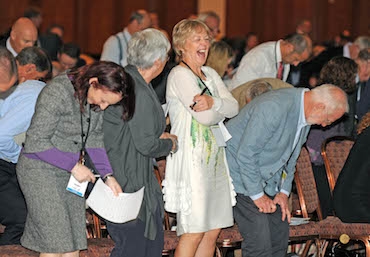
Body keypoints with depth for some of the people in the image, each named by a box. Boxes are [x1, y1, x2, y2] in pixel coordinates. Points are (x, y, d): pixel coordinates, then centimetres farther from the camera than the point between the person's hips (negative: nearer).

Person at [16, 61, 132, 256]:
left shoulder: (96, 96, 0)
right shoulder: (57, 93, -22)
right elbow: (36, 141, -20)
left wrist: (107, 175, -2)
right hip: (40, 169, -7)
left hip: (70, 173, 7)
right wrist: (74, 166, -19)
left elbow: (94, 138, 10)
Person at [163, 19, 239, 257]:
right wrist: (221, 108, 4)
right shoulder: (180, 75, -9)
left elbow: (234, 107, 3)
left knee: (213, 230, 7)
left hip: (214, 157, 8)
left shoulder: (210, 74, 17)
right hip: (192, 159, -8)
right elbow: (205, 117, -17)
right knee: (193, 233, -10)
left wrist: (213, 102, -17)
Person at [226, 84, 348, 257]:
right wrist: (257, 195, -18)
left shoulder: (305, 112, 1)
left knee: (280, 233, 7)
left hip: (267, 178, 9)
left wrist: (284, 192, 4)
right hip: (240, 174, -9)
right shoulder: (274, 107, -29)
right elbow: (245, 154, -26)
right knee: (259, 241, -15)